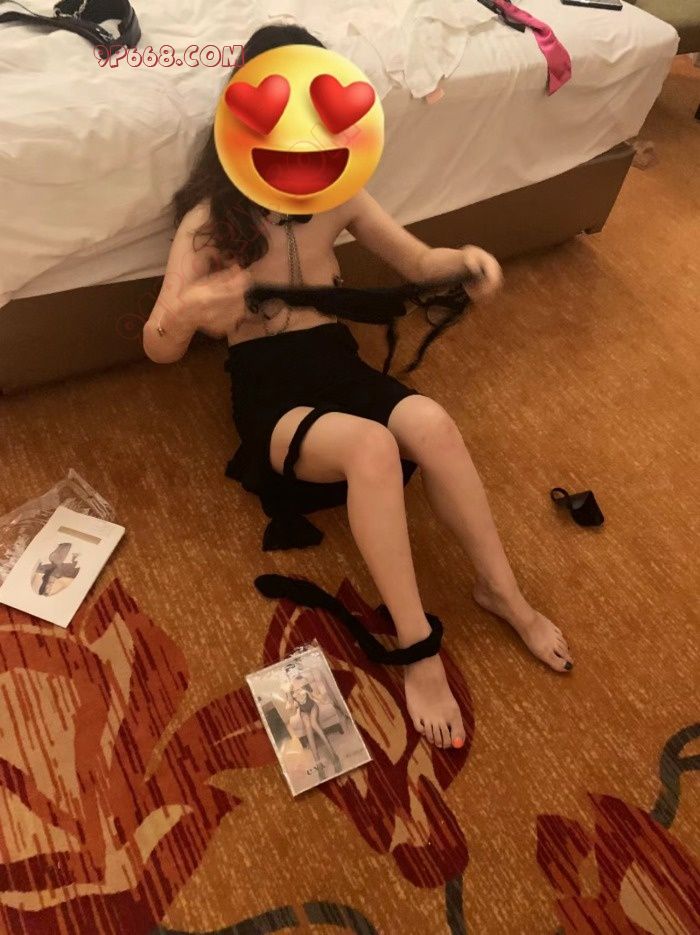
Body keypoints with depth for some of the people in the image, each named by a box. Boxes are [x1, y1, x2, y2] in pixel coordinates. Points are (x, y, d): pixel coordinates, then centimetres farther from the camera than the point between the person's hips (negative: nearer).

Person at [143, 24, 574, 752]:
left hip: (339, 365, 4)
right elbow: (158, 349, -8)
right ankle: (418, 649, -25)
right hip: (268, 392, -3)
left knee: (431, 422, -31)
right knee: (372, 447, -36)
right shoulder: (209, 221, -5)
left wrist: (466, 259, -9)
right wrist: (187, 310, -32)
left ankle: (501, 591, -12)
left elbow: (419, 264, 14)